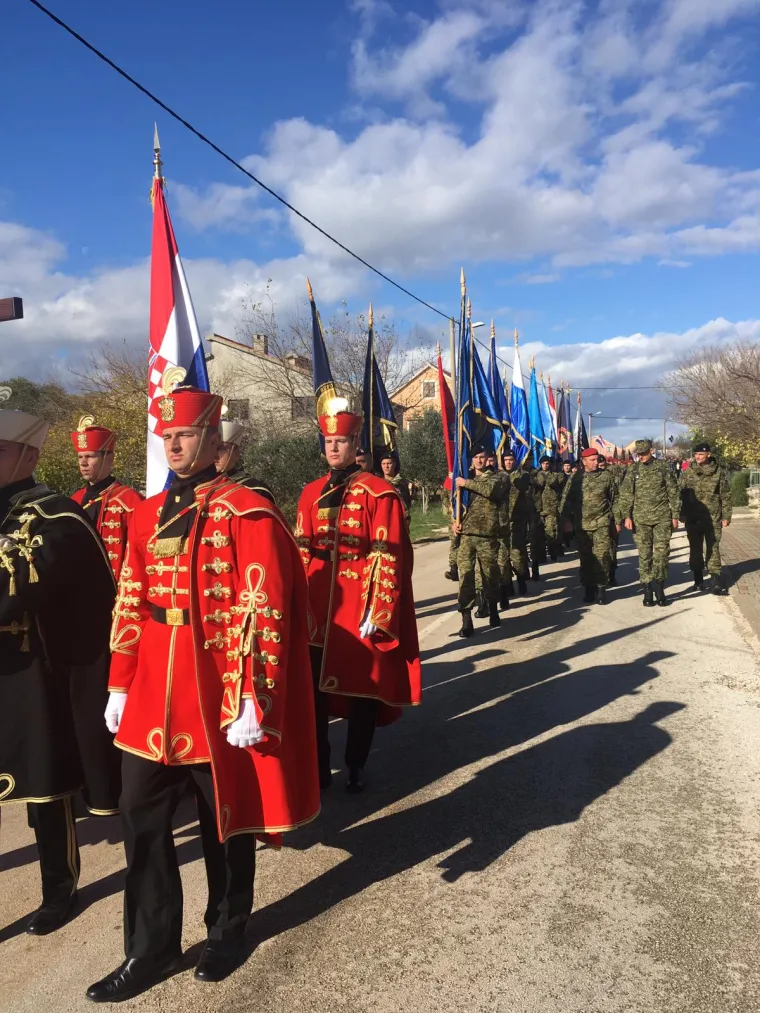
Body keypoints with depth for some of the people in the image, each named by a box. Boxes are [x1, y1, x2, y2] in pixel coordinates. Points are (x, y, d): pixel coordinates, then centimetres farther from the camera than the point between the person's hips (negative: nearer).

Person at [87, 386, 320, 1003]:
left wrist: (252, 700, -17)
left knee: (225, 817, 14)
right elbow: (130, 604, 11)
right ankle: (152, 948, 32)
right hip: (153, 697, 5)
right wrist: (121, 685, 10)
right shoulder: (148, 515, 8)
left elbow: (264, 612, -15)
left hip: (217, 696, -5)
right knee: (143, 820, 12)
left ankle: (227, 931, 38)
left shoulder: (247, 512, -11)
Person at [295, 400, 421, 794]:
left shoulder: (379, 493, -7)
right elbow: (302, 554, 9)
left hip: (361, 611, -4)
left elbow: (389, 558, -11)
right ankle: (318, 766, 27)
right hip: (318, 611, 4)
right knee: (313, 688, 10)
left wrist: (377, 613, -14)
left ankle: (357, 767, 27)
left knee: (364, 688, 8)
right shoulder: (311, 494, 8)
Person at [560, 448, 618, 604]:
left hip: (601, 523, -1)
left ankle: (601, 588, 2)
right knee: (585, 558, 7)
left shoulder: (606, 477, 4)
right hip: (581, 525, 2)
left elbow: (615, 499, 9)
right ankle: (589, 588, 17)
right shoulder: (575, 478, 5)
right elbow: (566, 500, 7)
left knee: (602, 555, -9)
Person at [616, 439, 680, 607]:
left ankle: (659, 589, 12)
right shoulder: (633, 471, 4)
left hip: (662, 518, -1)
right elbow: (625, 495, 2)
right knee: (644, 555, 3)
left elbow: (673, 493, 6)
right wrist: (626, 516, -6)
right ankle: (647, 591, 10)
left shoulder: (663, 468, 2)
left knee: (661, 553, -1)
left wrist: (675, 515, 3)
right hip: (640, 519, 1)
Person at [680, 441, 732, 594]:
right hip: (693, 518, 2)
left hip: (713, 518, -2)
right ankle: (698, 579, 20)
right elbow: (682, 494, 6)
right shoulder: (688, 472, 3)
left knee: (713, 548, -2)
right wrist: (682, 514, 3)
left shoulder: (718, 471, -2)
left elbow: (725, 495, 1)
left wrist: (726, 516, -2)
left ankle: (715, 579, 1)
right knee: (695, 548, 9)